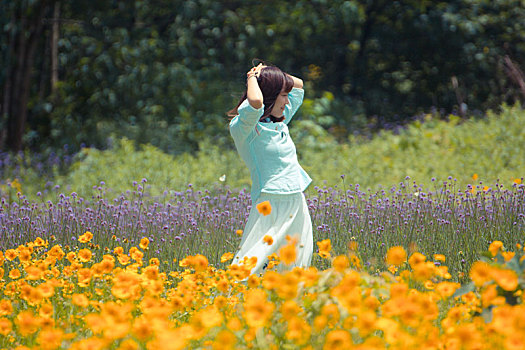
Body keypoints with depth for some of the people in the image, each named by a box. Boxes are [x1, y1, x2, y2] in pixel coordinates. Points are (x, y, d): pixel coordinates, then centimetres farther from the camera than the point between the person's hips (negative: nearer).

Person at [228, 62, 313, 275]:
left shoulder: (280, 120, 15)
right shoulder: (243, 127, -9)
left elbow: (298, 84, 30)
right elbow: (255, 102, -32)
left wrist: (266, 75, 14)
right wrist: (253, 78, -11)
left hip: (297, 202, 8)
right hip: (270, 204, -8)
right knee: (255, 262, -14)